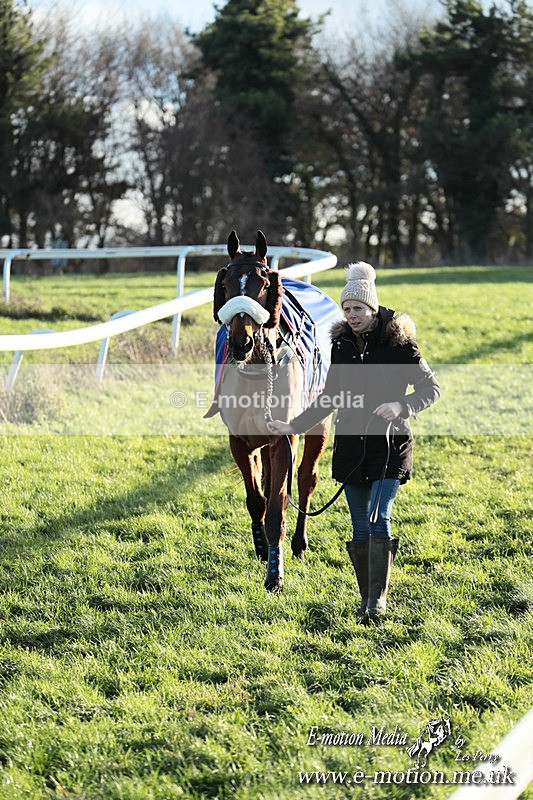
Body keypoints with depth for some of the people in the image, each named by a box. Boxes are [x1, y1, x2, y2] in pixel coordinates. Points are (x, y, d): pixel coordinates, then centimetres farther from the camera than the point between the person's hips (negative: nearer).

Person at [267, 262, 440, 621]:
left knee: (378, 519, -13)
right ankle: (367, 598, 16)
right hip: (352, 445, 5)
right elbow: (330, 399, 16)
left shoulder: (398, 343, -8)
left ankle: (378, 598, -8)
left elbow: (431, 388, -5)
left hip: (390, 443, -5)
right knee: (361, 527, 7)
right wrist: (294, 426, 11)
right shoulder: (342, 344, 7)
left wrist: (401, 406, -23)